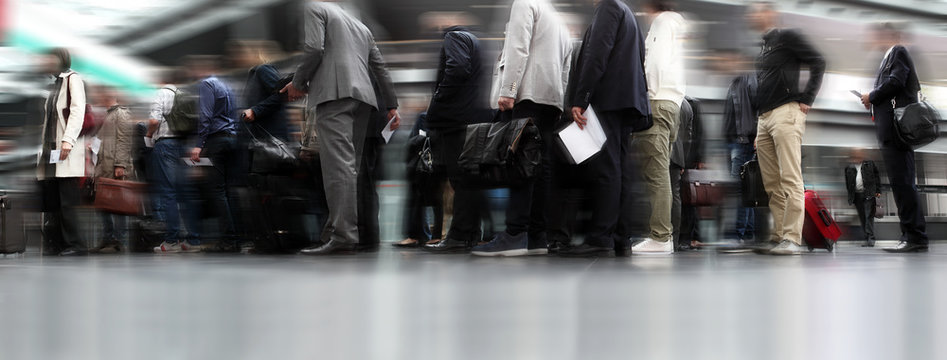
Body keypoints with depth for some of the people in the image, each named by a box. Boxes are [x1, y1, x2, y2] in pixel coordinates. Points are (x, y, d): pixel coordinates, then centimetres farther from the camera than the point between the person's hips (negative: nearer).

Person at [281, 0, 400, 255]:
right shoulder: (360, 26, 31)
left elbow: (314, 48, -8)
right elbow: (380, 68, 28)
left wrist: (298, 83, 3)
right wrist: (392, 105, 29)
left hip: (334, 93, -8)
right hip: (363, 97, 8)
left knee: (339, 164, -16)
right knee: (350, 165, 7)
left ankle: (343, 237, -26)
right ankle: (336, 229, 5)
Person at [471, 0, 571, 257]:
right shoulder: (559, 21, 30)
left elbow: (518, 49, -10)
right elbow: (565, 71, 24)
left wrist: (508, 90, -16)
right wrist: (561, 107, 20)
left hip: (528, 94, -8)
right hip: (552, 100, 8)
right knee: (540, 167, 3)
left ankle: (515, 235, -21)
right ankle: (536, 237, -1)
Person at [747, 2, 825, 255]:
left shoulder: (786, 37, 0)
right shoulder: (763, 47, 24)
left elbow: (818, 62, -7)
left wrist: (806, 99, -11)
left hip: (786, 113, -9)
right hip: (764, 119, 9)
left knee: (790, 180, -13)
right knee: (772, 184, 7)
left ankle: (792, 239, -18)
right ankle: (778, 237, 9)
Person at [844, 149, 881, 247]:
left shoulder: (869, 164, 9)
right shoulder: (849, 168, 13)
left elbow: (877, 177, 7)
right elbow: (847, 183, 15)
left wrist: (878, 191, -1)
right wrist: (850, 196, 8)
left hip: (868, 194, -3)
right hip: (857, 196, 3)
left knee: (869, 217, -10)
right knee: (862, 219, 5)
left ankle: (871, 239, -13)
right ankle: (867, 238, 9)